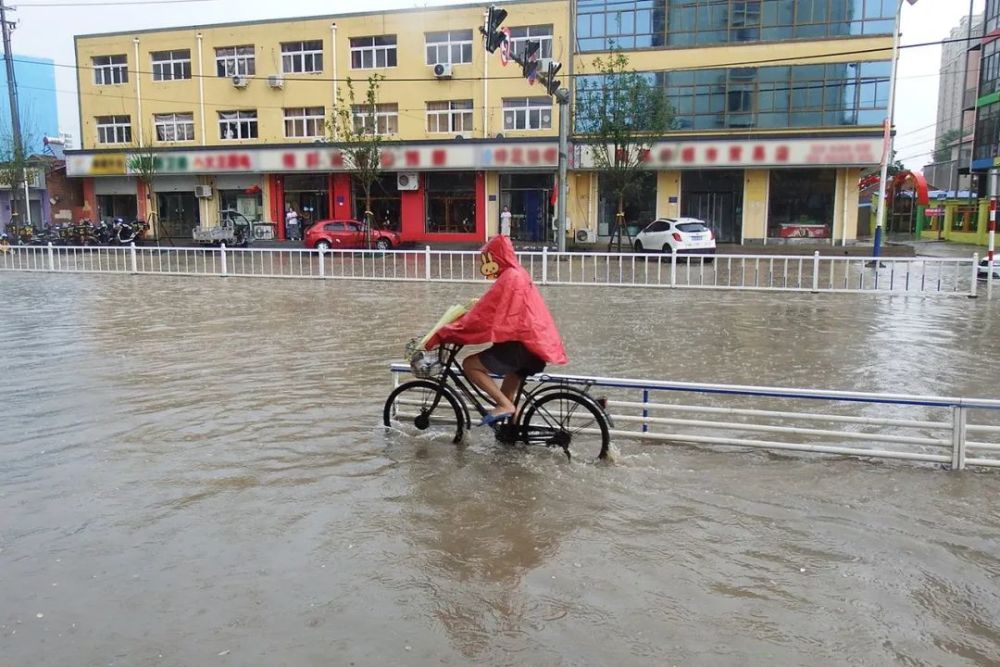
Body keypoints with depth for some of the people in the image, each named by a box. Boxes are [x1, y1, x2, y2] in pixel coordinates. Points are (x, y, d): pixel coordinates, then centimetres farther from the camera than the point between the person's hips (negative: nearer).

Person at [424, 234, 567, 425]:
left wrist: (442, 334, -15)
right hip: (538, 343, 10)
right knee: (507, 396, 24)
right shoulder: (518, 274, 15)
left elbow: (480, 316, -17)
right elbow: (491, 310, 28)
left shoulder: (508, 279, -14)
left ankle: (504, 405, -9)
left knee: (470, 364, -6)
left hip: (524, 345, -10)